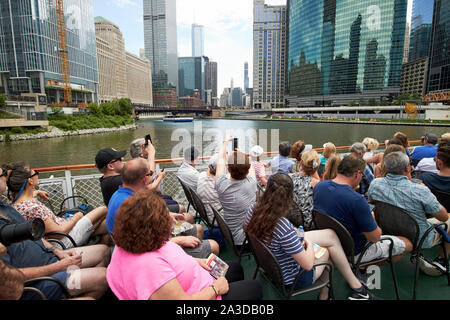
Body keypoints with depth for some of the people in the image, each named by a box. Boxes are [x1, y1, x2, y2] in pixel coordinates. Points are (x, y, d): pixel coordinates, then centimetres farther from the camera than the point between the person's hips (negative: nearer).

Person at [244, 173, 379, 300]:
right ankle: (356, 287, 34)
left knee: (330, 235, 11)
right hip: (291, 278, -7)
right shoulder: (284, 227, -40)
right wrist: (309, 243, -7)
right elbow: (308, 265, -26)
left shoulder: (252, 209, -16)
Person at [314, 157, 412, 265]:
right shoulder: (356, 200, -32)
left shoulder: (319, 186, -10)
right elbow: (375, 237, -20)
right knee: (407, 244, 9)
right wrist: (374, 220, 0)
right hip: (353, 253, -7)